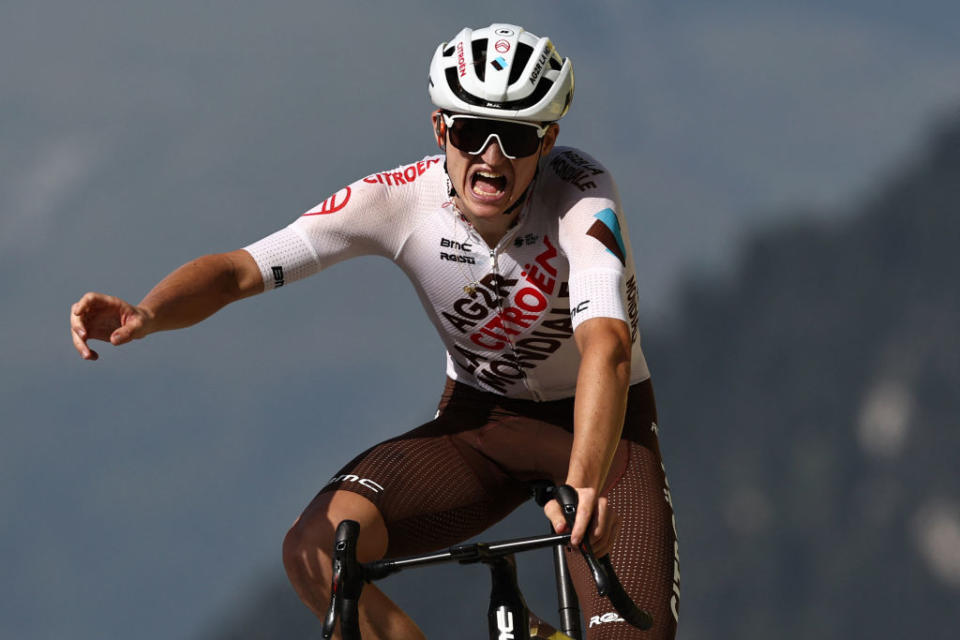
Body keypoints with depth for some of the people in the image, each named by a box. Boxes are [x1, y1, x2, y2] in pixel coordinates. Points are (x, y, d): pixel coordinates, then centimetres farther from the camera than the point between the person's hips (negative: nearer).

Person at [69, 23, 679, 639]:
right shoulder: (401, 198, -19)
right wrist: (146, 315, -46)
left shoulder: (578, 189, -27)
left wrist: (583, 486, -61)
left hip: (603, 425, -2)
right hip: (479, 417, 2)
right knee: (317, 549, -24)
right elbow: (238, 268, -23)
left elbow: (606, 342, -44)